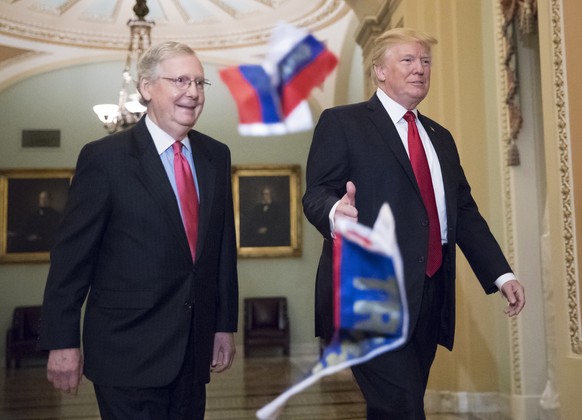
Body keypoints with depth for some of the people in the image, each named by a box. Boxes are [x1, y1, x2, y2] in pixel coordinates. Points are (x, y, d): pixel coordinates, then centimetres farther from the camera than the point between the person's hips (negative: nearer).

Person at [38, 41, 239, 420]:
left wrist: (225, 324, 10)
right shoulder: (104, 157, -8)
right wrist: (62, 342, -8)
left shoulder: (216, 156, 6)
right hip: (128, 351, -5)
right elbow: (72, 255, -8)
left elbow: (224, 246, 9)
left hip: (194, 349, 5)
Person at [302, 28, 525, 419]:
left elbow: (464, 211, 18)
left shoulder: (441, 136, 20)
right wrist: (336, 212, -32)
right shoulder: (342, 122, 1)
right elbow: (316, 193, -8)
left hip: (429, 296, 6)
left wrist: (501, 273, 7)